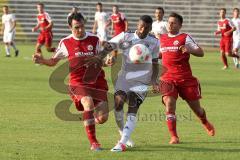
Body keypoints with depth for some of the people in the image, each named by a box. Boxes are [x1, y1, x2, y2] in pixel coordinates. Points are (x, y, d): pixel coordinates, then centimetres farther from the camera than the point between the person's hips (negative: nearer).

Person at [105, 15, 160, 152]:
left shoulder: (154, 42, 3)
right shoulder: (126, 37, -1)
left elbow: (155, 63, 12)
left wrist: (154, 80, -3)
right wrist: (112, 57, -12)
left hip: (142, 80, 0)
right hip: (125, 76, 0)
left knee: (133, 110, -14)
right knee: (118, 103, -19)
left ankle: (123, 143, -22)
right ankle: (123, 134, 5)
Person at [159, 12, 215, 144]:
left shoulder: (185, 38, -2)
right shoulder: (162, 38, 12)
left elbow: (201, 53, -7)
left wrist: (189, 50, -25)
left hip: (185, 78, -2)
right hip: (168, 78, 2)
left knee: (196, 107, 9)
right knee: (169, 104, -20)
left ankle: (205, 123, 44)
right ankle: (174, 137, -11)